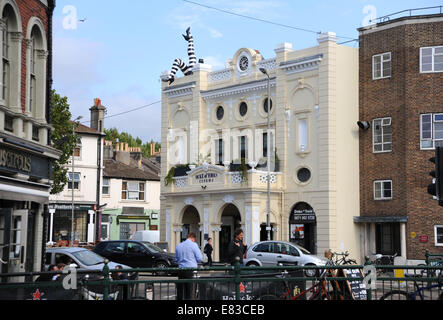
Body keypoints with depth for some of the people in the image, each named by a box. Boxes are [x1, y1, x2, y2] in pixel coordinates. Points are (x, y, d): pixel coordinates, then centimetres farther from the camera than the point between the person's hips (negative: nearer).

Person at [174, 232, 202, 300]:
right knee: (189, 290, -1)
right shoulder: (193, 245, -5)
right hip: (191, 270, -5)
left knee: (180, 290, 10)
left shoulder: (178, 246, 11)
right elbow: (199, 259, -4)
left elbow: (176, 260, 19)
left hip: (181, 270, 5)